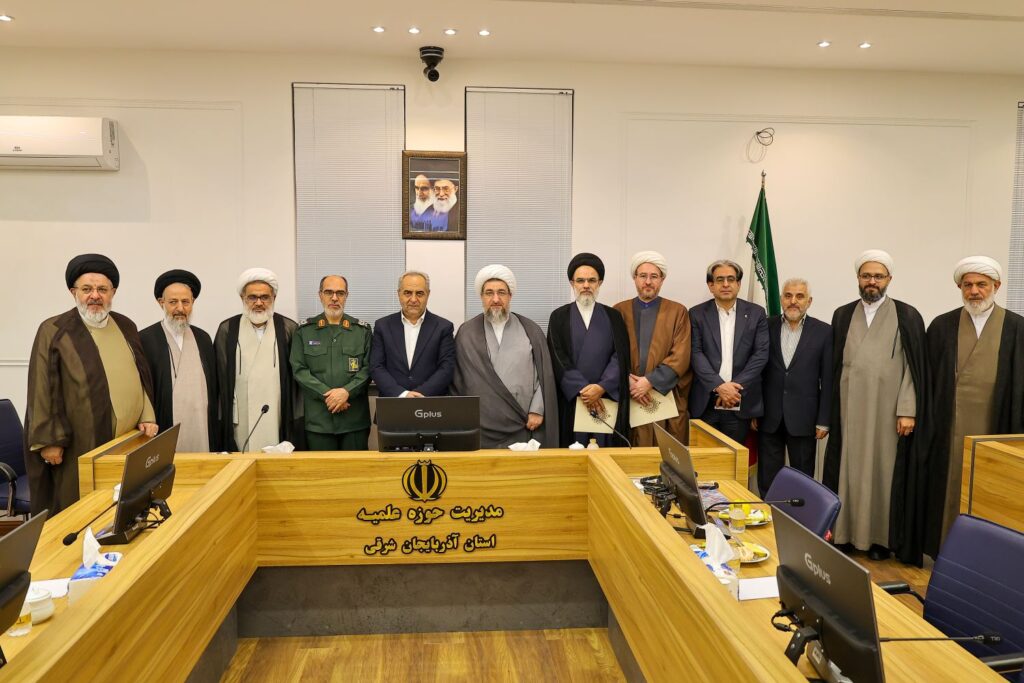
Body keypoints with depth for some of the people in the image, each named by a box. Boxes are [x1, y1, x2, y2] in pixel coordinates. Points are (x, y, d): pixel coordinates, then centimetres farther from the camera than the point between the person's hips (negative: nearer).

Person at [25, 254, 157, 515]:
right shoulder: (54, 331, -4)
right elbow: (42, 390, -7)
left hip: (130, 443, 4)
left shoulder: (126, 327, 10)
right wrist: (48, 440, -10)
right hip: (81, 446, -4)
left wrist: (147, 417, 6)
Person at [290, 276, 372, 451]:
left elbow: (368, 368, 1)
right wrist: (327, 395, -11)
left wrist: (347, 391, -15)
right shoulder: (304, 330, 7)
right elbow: (299, 370, 0)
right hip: (318, 418, 0)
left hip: (355, 418, 0)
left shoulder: (362, 330, 7)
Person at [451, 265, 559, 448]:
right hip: (481, 428, 0)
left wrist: (537, 410, -3)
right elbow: (457, 379, 6)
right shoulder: (466, 332, 6)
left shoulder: (530, 329, 7)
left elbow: (544, 374, 4)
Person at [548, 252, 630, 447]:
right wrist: (583, 391, -12)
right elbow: (558, 359, -2)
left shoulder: (613, 316, 10)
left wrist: (601, 387, -14)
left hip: (607, 400, 1)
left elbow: (620, 356, 0)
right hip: (570, 400, -1)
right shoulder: (559, 317, 6)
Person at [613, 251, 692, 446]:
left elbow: (681, 357, -4)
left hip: (666, 399, 0)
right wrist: (628, 381, -13)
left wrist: (650, 381, -13)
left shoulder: (678, 312, 5)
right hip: (627, 398, 1)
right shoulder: (619, 311, 8)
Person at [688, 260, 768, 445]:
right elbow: (695, 354, -4)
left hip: (740, 402, 0)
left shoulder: (756, 313, 7)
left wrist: (736, 387, -11)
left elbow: (761, 354, -1)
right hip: (705, 402, 0)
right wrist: (719, 386, -15)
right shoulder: (697, 314, 4)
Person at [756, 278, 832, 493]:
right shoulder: (766, 327, 2)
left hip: (803, 418, -1)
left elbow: (828, 380, 0)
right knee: (767, 479, 8)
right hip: (768, 417, 1)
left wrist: (824, 420, -3)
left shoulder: (823, 332, -1)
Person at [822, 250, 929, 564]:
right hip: (849, 411, 2)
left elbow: (914, 366, -4)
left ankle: (881, 536, 15)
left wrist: (908, 410, -10)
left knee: (884, 470, 4)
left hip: (887, 412, -2)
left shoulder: (907, 316, 0)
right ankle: (846, 531, 14)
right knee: (849, 470, 6)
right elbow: (834, 365, 8)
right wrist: (830, 409, 6)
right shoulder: (842, 316, 8)